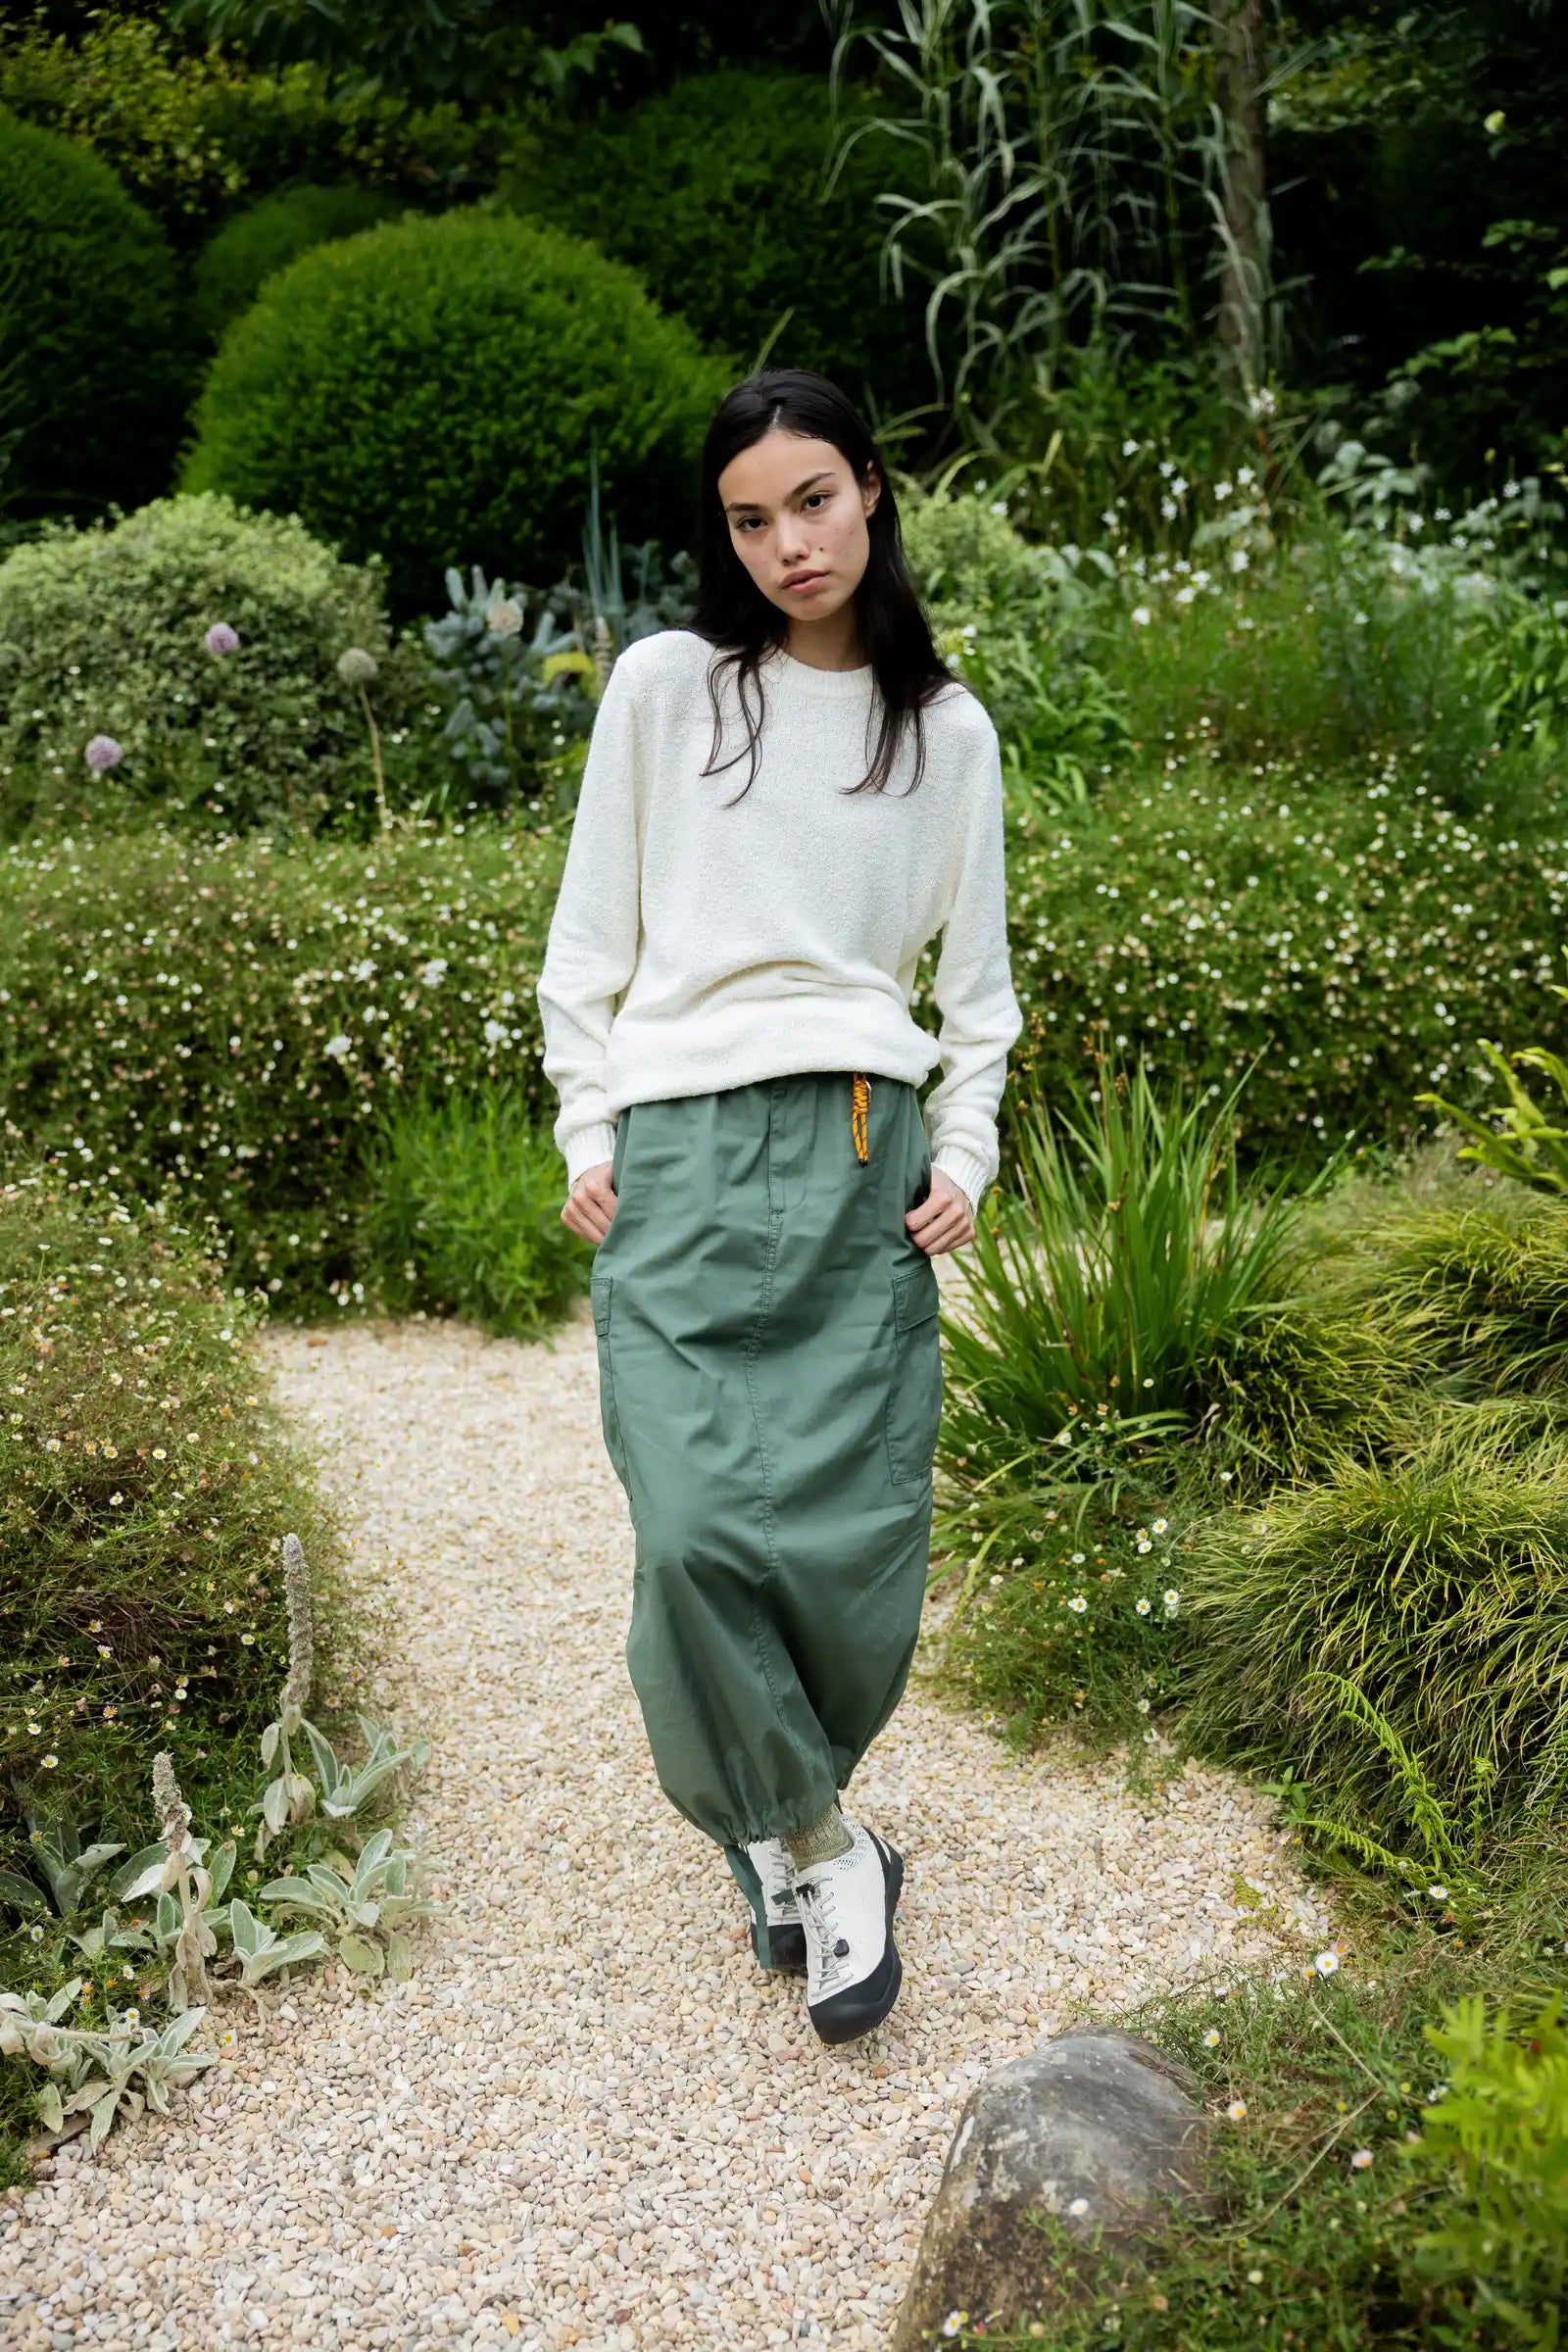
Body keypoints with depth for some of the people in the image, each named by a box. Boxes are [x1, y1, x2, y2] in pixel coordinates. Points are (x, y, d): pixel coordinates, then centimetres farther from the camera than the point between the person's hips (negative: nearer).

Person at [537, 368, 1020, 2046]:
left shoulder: (947, 728, 11)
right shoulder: (664, 683, 6)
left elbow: (978, 972, 16)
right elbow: (590, 934, 8)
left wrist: (963, 1152, 6)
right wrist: (589, 1135, 2)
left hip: (864, 1158, 2)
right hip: (679, 1153, -1)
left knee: (860, 1536, -2)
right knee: (697, 1530, -14)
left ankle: (771, 1817, 25)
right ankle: (823, 1851, 7)